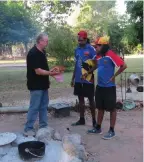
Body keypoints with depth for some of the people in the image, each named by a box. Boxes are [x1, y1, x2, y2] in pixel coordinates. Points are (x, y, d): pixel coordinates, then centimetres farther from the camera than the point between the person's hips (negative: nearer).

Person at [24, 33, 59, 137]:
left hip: (43, 84, 9)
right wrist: (51, 73, -20)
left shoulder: (42, 52, 10)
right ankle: (28, 129, 10)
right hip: (36, 85, -9)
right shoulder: (33, 53, -19)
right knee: (34, 107, -2)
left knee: (43, 106, 14)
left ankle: (43, 126, 25)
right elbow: (38, 71, -24)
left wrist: (49, 74, 12)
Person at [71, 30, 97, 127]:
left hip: (88, 79, -6)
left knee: (91, 99, 5)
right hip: (78, 79, 6)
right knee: (80, 98, 13)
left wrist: (90, 71, -23)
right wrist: (73, 78, 14)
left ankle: (94, 120, 17)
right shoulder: (77, 49, 9)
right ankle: (82, 119, 25)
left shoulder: (91, 49, -9)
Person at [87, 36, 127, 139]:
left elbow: (123, 66, -18)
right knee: (100, 108, 16)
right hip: (99, 86, 8)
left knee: (111, 109, 5)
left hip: (109, 87, -8)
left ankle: (112, 131, 16)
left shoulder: (111, 55, -15)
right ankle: (98, 128, 29)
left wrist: (114, 76, -13)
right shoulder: (98, 57, 9)